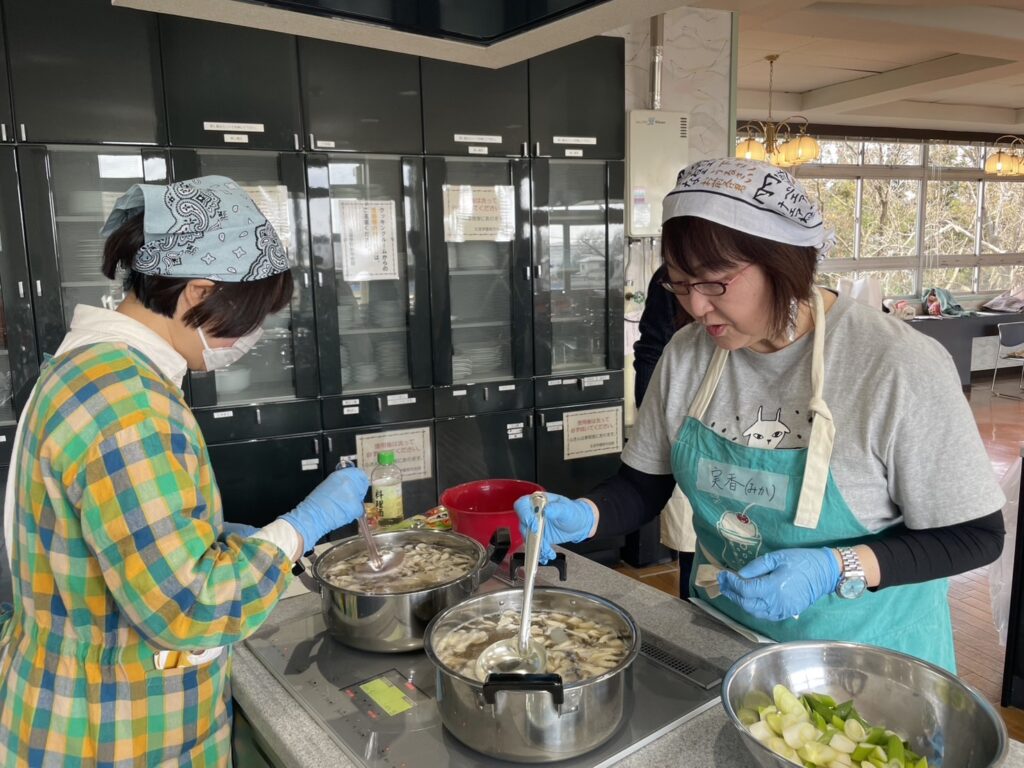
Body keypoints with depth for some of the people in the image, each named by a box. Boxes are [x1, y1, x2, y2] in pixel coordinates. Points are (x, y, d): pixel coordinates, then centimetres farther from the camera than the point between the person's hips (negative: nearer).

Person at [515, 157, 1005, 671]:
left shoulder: (898, 366, -24)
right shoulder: (686, 355, -9)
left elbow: (974, 536, -16)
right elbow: (643, 485, 0)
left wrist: (835, 569, -29)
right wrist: (584, 516, -20)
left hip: (863, 648, -4)